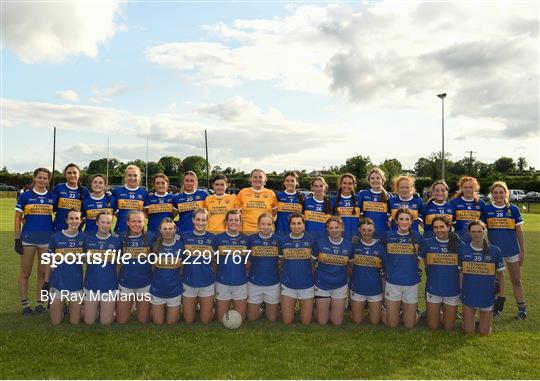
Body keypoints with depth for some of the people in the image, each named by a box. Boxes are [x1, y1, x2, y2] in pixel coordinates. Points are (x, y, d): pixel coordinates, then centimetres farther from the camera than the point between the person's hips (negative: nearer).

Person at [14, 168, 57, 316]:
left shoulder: (52, 197, 5)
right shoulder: (25, 196, 1)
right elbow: (18, 218, 2)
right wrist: (17, 239, -4)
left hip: (47, 237, 2)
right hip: (28, 237, -1)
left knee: (43, 272, 8)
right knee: (25, 273, 6)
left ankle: (39, 303, 20)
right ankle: (25, 304, 17)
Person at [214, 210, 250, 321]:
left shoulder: (245, 239, 3)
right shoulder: (219, 238, -1)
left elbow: (248, 262, 11)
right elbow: (214, 261, 6)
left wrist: (248, 276, 4)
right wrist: (214, 277, -1)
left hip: (241, 283, 1)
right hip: (222, 283, -1)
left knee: (241, 319, 9)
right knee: (221, 320, 6)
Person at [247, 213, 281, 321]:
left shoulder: (277, 239, -5)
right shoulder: (252, 239, -4)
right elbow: (247, 260, 5)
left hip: (273, 283, 0)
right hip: (254, 282, 0)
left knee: (272, 318, 13)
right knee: (252, 318, 11)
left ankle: (267, 305, 42)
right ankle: (259, 308, 40)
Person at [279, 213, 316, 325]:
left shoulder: (311, 240, -4)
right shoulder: (283, 241, -1)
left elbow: (314, 262, 4)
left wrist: (315, 280, 0)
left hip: (307, 285, -1)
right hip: (287, 285, 1)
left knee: (306, 322, 6)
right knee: (287, 322, 7)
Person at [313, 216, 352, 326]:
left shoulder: (348, 245, -4)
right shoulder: (320, 243, -8)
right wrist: (314, 276, -3)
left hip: (340, 286, 1)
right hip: (322, 285, -1)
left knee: (337, 322, 8)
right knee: (322, 322, 6)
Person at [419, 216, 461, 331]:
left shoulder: (458, 244, -7)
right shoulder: (427, 243, -8)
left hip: (452, 291, 0)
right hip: (433, 290, 0)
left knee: (449, 328, 12)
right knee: (433, 326, 11)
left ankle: (445, 309, 39)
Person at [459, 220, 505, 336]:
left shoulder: (494, 250, -10)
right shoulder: (463, 249, -7)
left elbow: (500, 275, -1)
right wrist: (458, 290, 4)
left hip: (487, 296, -1)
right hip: (468, 295, 1)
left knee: (485, 333, 10)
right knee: (468, 331, 8)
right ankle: (469, 319, 39)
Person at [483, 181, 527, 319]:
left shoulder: (513, 209, -3)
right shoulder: (486, 209, -2)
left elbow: (519, 231, 2)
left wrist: (522, 251, 1)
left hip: (512, 250, -1)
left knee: (516, 280, 7)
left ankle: (522, 308, 17)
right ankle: (499, 303, 30)